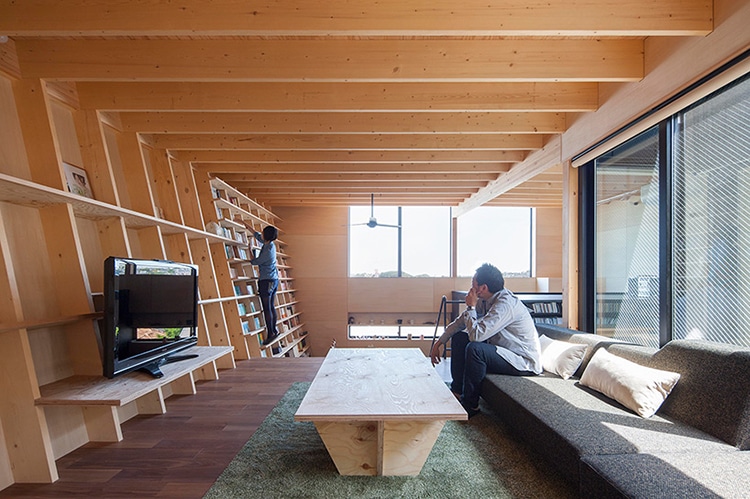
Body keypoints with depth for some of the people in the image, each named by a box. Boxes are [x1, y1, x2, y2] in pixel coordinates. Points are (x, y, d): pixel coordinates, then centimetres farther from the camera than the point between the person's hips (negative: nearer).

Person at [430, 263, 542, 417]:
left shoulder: (505, 304, -28)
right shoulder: (484, 301, 0)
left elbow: (476, 334, -35)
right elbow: (460, 322, 10)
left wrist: (471, 307, -20)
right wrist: (440, 342, 5)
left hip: (525, 362, -10)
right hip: (504, 351, 10)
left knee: (475, 349, -31)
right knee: (459, 337, 6)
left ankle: (470, 405, -12)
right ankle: (457, 391, 11)